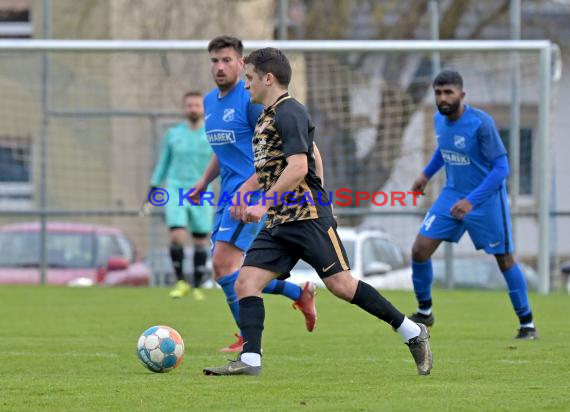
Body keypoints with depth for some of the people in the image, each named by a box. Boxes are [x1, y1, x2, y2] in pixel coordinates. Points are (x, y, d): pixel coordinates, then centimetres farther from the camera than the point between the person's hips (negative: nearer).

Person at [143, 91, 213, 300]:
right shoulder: (173, 134, 6)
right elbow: (162, 165, 14)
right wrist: (151, 195, 13)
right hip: (175, 191, 0)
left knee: (201, 241, 3)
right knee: (177, 237, -16)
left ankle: (197, 287, 14)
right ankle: (181, 283, -3)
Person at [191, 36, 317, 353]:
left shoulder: (251, 99, -12)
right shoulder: (210, 101, 15)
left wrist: (245, 190, -23)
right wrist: (205, 181, 15)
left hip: (253, 191, -9)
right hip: (229, 194, 9)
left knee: (224, 263, -17)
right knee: (226, 268, 7)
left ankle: (248, 339, -6)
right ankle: (300, 293, 23)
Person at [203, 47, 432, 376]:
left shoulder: (289, 113, -11)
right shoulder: (268, 117, 19)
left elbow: (298, 166, -21)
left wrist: (264, 204, -23)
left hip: (308, 218, -9)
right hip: (278, 223, 9)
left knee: (340, 283, -11)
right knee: (246, 282, -4)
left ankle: (413, 332, -2)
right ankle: (250, 360, -9)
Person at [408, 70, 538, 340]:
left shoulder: (481, 123, -23)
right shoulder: (439, 120, -3)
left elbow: (501, 168, -22)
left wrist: (472, 201, -28)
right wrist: (427, 173, 12)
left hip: (486, 200, -6)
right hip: (452, 196, 6)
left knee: (504, 260, 0)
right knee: (420, 250, -3)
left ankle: (527, 324, 14)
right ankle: (424, 312, 16)